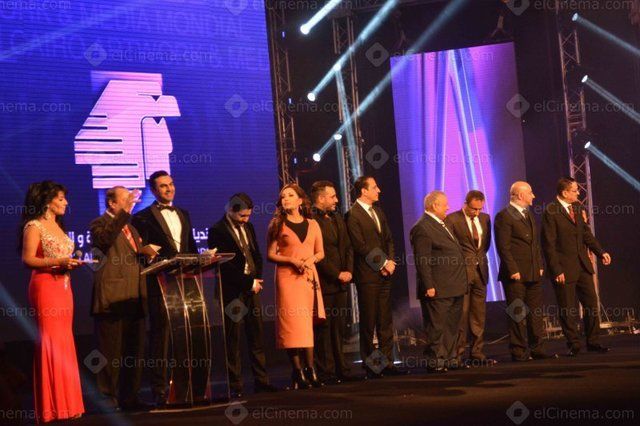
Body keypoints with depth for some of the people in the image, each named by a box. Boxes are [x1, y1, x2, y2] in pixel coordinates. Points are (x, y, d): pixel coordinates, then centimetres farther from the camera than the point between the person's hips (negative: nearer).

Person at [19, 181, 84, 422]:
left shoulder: (58, 226, 20)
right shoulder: (34, 226, -5)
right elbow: (28, 260, -14)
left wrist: (72, 263, 6)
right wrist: (59, 262, -20)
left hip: (64, 287, 8)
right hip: (45, 287, -8)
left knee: (64, 343, 6)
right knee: (50, 343, -9)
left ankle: (65, 403, 10)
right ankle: (51, 408, -6)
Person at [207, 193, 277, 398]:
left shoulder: (248, 227, 13)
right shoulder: (217, 231, -9)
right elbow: (225, 264, -15)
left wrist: (257, 279, 0)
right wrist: (249, 282, -13)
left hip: (252, 288, 7)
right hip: (232, 292, -7)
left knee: (257, 336, 7)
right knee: (233, 339, -2)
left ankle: (261, 381, 11)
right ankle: (235, 385, 1)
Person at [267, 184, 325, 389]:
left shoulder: (312, 224, 12)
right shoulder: (277, 225, 4)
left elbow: (320, 252, 14)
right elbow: (271, 255, -1)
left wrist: (312, 259, -7)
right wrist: (291, 260, -14)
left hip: (309, 277, 3)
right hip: (287, 278, -3)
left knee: (307, 324, 3)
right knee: (293, 324, -8)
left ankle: (309, 369, 5)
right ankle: (298, 373, -6)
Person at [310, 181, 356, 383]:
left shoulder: (337, 218, 16)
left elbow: (348, 247, 16)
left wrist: (349, 271, 1)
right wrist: (337, 274, -13)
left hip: (341, 283, 8)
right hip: (323, 283, -8)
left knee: (339, 327, 12)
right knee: (324, 329, -1)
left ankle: (340, 369, 17)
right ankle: (326, 372, 3)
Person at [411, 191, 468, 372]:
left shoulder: (441, 224, 18)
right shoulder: (422, 228, -14)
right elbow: (422, 261, -19)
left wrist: (461, 282, 20)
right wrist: (429, 286, -22)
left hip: (454, 289, 10)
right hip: (438, 290, -10)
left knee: (452, 325, 15)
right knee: (436, 327, -3)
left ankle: (451, 359, 23)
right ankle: (434, 362, 3)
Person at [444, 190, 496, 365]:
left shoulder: (485, 218, 11)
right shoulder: (452, 219, -8)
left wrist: (479, 256, 12)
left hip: (480, 271, 6)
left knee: (479, 315, 8)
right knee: (461, 314, -5)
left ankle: (477, 353, 14)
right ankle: (458, 355, 0)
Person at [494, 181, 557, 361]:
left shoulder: (528, 215, 18)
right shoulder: (504, 216, -11)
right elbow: (503, 247, -15)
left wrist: (540, 266, 13)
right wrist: (513, 270, -18)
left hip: (533, 273, 8)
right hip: (516, 275, -8)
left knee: (536, 312, 10)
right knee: (517, 314, -2)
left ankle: (537, 349, 17)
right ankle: (518, 352, 4)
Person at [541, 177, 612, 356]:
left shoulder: (577, 207, 8)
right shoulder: (551, 212, -14)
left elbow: (586, 234, 14)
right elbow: (549, 245, -15)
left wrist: (601, 252, 0)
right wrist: (557, 271, -17)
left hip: (583, 265, 7)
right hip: (564, 268, -7)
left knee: (591, 304, 9)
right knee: (568, 309, 3)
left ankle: (593, 342, 19)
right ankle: (573, 345, 14)